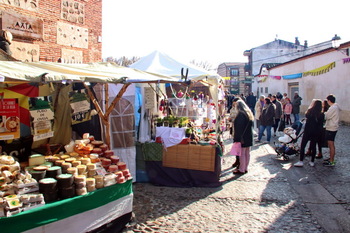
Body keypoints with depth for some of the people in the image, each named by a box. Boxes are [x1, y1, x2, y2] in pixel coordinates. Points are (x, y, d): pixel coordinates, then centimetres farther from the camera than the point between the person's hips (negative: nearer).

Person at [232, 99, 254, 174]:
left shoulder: (241, 114, -17)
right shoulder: (249, 113, 10)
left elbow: (239, 127, -20)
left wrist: (237, 138, -18)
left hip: (242, 137, -9)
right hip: (249, 137, 9)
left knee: (242, 153, -1)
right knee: (247, 153, 13)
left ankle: (241, 170, 5)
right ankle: (245, 168, 23)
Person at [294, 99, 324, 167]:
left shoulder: (310, 111, -10)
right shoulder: (322, 114, -4)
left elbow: (306, 115, 10)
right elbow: (321, 124, 1)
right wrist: (320, 132, 13)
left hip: (308, 131, -3)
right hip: (317, 132, 3)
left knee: (302, 146, 3)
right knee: (313, 146, 12)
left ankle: (301, 161, -1)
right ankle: (312, 162, 18)